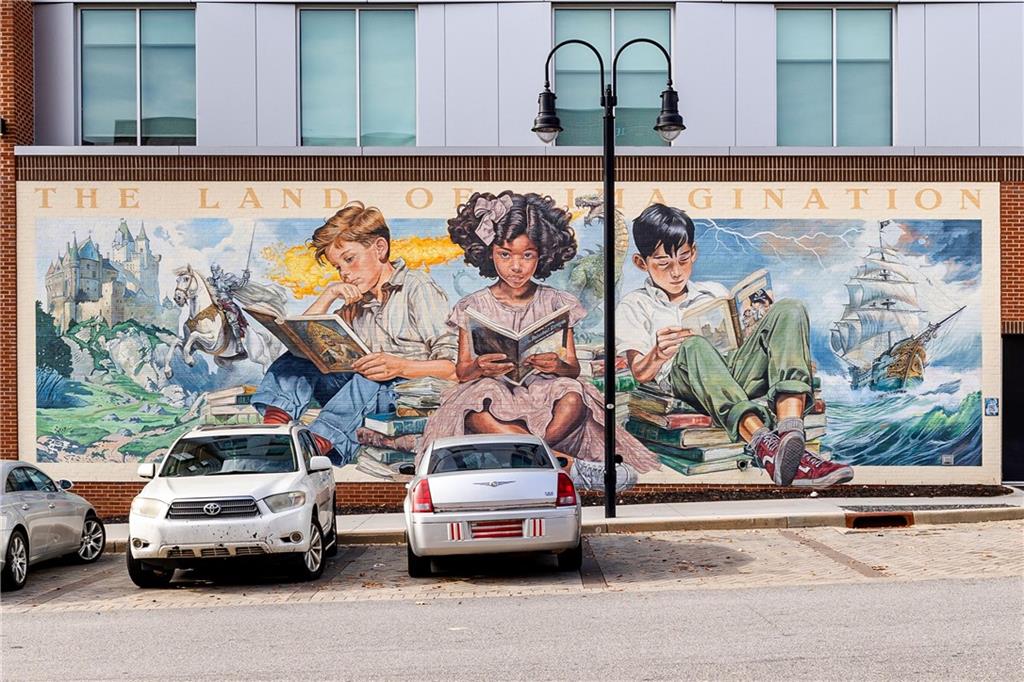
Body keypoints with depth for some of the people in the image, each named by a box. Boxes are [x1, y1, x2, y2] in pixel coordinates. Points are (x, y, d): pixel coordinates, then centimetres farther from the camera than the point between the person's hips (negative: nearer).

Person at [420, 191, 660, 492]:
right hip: (493, 392, 0)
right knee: (477, 415, -37)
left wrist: (558, 366, -21)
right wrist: (479, 369, -22)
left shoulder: (556, 303, 8)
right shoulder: (474, 306, 6)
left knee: (573, 399, -34)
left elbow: (573, 368, 4)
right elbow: (462, 371, 3)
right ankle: (571, 464, -34)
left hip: (543, 391, 1)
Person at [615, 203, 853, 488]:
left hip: (738, 370, 4)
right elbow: (640, 373, 7)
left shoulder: (714, 292, 32)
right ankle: (764, 443, -61)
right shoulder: (633, 306, 19)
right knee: (694, 346, -39)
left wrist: (762, 323, 5)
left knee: (789, 310, -20)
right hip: (683, 378, -4)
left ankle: (790, 431, -44)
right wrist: (658, 354, -16)